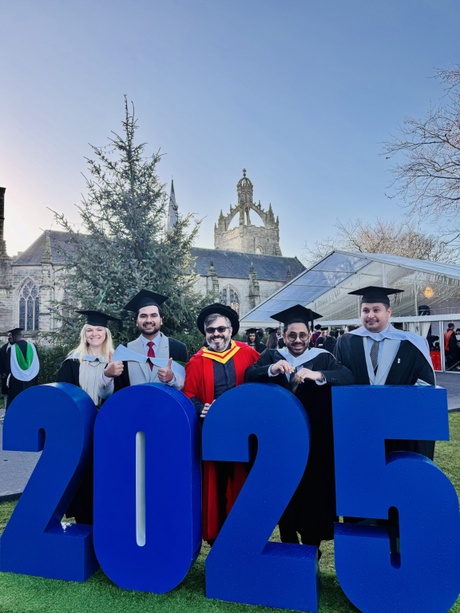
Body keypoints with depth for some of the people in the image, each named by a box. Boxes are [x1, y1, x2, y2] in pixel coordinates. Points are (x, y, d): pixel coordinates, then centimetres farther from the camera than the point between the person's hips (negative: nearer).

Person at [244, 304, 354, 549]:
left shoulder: (323, 357, 1)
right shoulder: (272, 356, 5)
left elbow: (347, 376, -15)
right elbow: (249, 375, -10)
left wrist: (317, 375, -32)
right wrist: (272, 369, -29)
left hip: (314, 440, -1)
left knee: (313, 491, 4)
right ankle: (288, 545, 30)